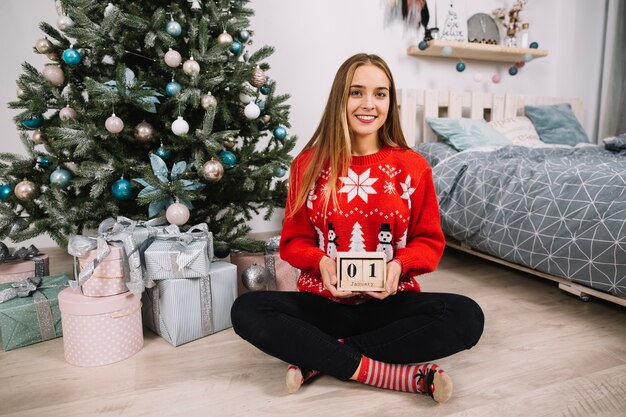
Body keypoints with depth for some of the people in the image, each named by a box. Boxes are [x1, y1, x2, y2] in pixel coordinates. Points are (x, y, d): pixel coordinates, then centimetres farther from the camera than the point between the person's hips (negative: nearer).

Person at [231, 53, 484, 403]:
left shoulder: (413, 166, -1)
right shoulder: (309, 164, 0)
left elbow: (429, 240, 4)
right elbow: (294, 240, 4)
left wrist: (399, 265, -17)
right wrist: (321, 262, -17)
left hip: (391, 301, 0)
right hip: (323, 300, 1)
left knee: (468, 317, -26)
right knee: (247, 311, -26)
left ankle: (318, 359, -18)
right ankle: (412, 375, -26)